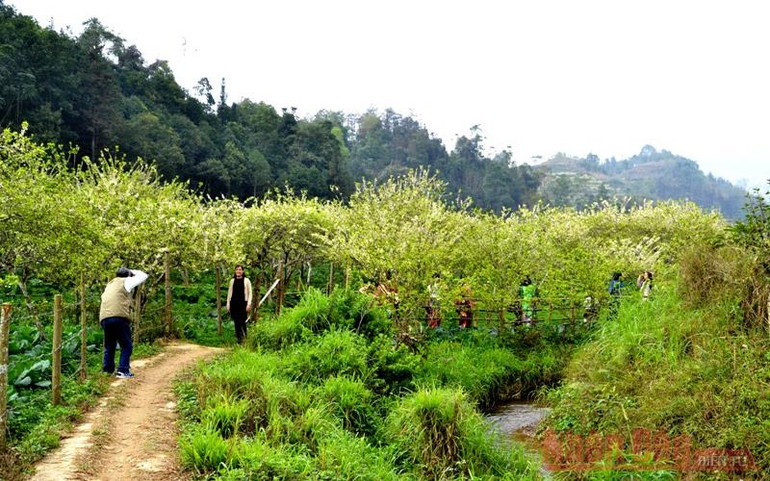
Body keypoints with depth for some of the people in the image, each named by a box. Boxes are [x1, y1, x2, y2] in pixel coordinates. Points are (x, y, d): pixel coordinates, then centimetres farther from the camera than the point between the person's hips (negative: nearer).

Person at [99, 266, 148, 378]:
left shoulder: (109, 285, 31)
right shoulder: (125, 281, 11)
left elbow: (104, 297, 28)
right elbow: (143, 276, 17)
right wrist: (133, 272, 31)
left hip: (104, 318, 6)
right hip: (119, 316, -6)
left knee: (109, 346, 20)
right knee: (126, 345, 2)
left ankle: (107, 369, 18)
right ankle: (123, 370, -6)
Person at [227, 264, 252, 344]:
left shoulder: (246, 280, 3)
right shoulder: (232, 281, 11)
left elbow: (250, 293, 3)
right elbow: (229, 292, 16)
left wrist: (249, 304, -6)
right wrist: (228, 304, 10)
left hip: (242, 304, -3)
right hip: (234, 304, 3)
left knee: (242, 322, -8)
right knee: (236, 322, 3)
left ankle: (244, 338, -2)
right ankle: (238, 339, 9)